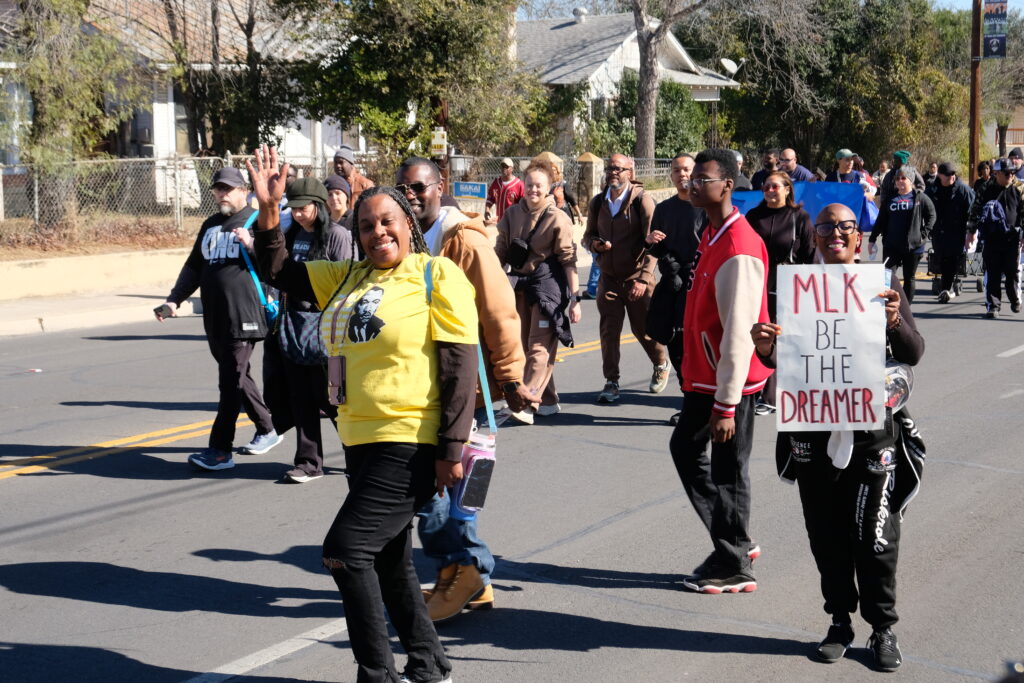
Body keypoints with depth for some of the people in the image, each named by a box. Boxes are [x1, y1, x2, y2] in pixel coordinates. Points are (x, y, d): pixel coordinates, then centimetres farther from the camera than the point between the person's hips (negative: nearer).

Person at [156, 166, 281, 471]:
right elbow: (194, 266, 22)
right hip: (215, 319, 8)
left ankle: (220, 449, -6)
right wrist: (174, 299, 12)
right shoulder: (210, 226, 19)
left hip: (243, 318, -7)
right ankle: (267, 430, 30)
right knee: (236, 378, 15)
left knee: (230, 383, -8)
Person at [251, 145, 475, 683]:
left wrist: (451, 450, -17)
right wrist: (268, 209, 3)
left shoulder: (436, 276, -8)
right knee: (388, 560, 16)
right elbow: (279, 272, 17)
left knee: (346, 549, -13)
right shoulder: (347, 277, 11)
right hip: (361, 441, 8)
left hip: (411, 445, -8)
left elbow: (461, 366, -12)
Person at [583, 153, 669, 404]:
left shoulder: (642, 200, -11)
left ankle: (661, 365, 34)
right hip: (608, 277, 4)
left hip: (636, 277, -4)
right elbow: (588, 234, 17)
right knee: (608, 329, -2)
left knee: (643, 329, 6)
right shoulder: (598, 202, 5)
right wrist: (594, 243, -9)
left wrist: (643, 279, -21)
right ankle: (611, 383, 6)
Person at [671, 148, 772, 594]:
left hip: (730, 382, -10)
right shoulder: (711, 236, 9)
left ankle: (734, 568, 17)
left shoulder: (738, 248, -23)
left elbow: (739, 331, -25)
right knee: (685, 447, 20)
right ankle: (735, 542, 31)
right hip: (704, 377, 10)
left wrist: (726, 403, -23)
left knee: (728, 473, 1)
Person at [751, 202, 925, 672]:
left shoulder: (883, 286, 0)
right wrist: (765, 347, -21)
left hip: (873, 428, -2)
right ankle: (840, 623, 25)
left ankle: (883, 628, 19)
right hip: (813, 430, 2)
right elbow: (781, 360, 2)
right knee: (826, 536, 10)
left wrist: (895, 321, -28)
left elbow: (913, 355, -8)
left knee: (874, 537, 2)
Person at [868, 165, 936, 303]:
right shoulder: (890, 198, 9)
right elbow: (881, 220, 12)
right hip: (891, 245, 2)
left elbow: (931, 215, 3)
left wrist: (924, 234, -6)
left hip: (913, 245, -1)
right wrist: (873, 239, 9)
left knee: (910, 278, 9)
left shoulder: (920, 197, 1)